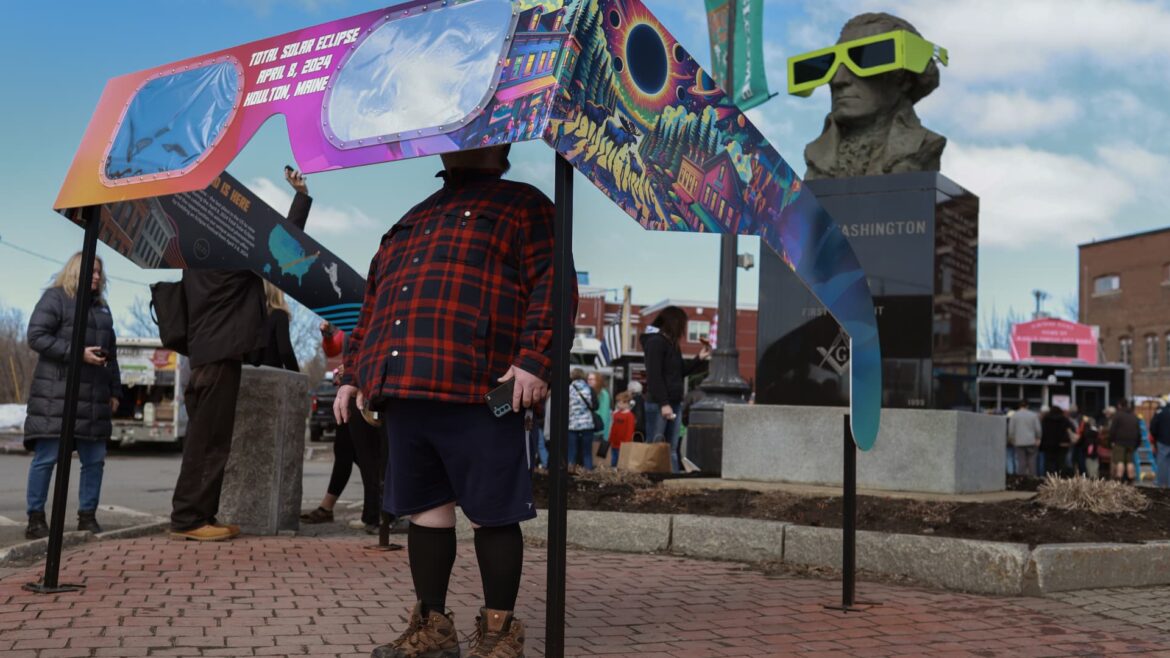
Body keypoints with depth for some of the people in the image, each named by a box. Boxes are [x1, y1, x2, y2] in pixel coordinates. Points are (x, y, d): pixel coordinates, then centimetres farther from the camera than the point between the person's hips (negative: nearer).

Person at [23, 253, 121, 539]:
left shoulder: (102, 307, 22)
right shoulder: (55, 297, 2)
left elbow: (111, 353, 24)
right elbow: (36, 336, -9)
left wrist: (114, 391, 19)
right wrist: (77, 353, -16)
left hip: (94, 397, 6)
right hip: (56, 394, -6)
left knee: (95, 459, 4)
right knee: (47, 456, -5)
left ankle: (87, 515, 12)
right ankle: (35, 517, 4)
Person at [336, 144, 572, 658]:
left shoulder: (522, 205, 8)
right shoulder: (411, 221, 28)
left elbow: (552, 286, -5)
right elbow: (372, 307, 29)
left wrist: (534, 359, -18)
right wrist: (354, 374, 21)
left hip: (477, 391, -6)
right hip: (402, 390, 7)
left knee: (491, 513, 0)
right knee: (425, 507, 11)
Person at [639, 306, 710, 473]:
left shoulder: (671, 343, 18)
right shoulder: (655, 341, -9)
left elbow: (680, 372, 23)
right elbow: (654, 376, -16)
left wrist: (700, 358, 15)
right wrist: (664, 403, -21)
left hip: (674, 402, 9)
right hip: (657, 403, -9)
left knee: (672, 449, 7)